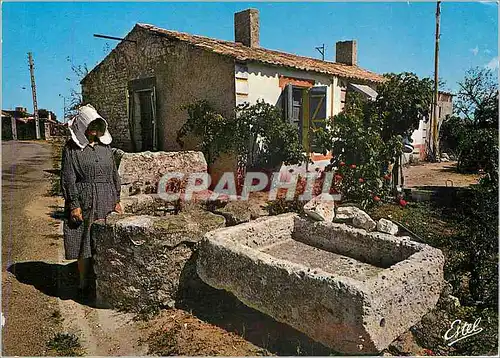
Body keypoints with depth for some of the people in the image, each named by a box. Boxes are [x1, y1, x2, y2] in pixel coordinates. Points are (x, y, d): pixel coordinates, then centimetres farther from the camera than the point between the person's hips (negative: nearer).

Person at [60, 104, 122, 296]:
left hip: (106, 201, 4)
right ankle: (84, 283, 19)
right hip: (84, 201, -4)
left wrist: (117, 200, 10)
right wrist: (74, 204, -11)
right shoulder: (72, 148, -3)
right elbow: (68, 178, -6)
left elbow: (113, 174, 13)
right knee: (84, 244, 4)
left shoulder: (105, 146, 10)